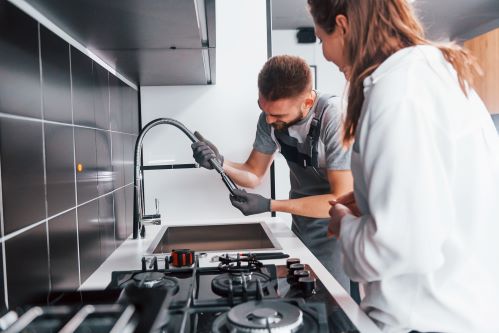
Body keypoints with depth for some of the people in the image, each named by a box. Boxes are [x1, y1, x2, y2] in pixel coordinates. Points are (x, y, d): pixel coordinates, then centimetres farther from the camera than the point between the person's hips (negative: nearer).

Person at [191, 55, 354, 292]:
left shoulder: (334, 118, -27)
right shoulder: (271, 115, -9)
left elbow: (342, 199, -27)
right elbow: (254, 175, 0)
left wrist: (269, 206, -28)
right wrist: (219, 162, -21)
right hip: (301, 227, 5)